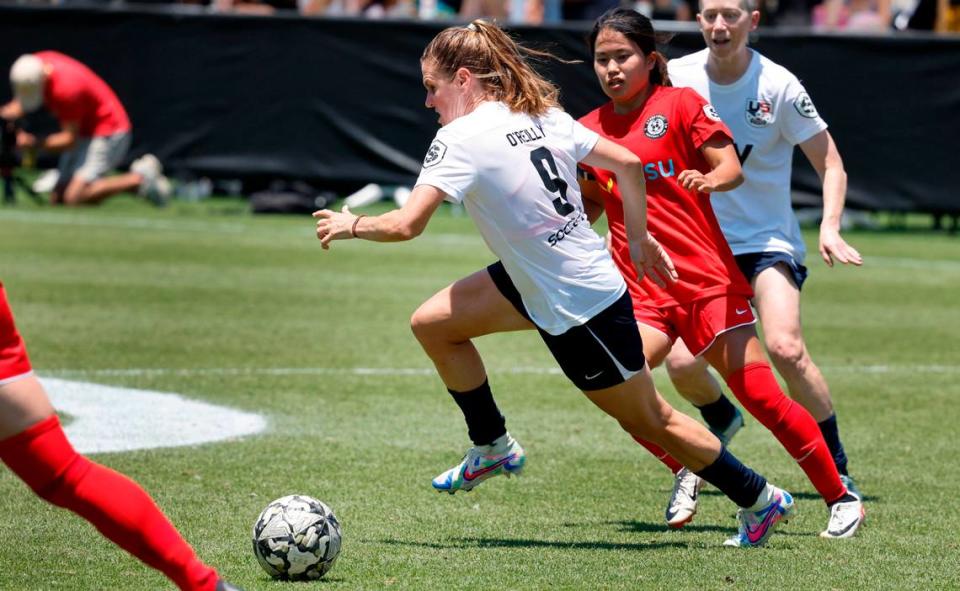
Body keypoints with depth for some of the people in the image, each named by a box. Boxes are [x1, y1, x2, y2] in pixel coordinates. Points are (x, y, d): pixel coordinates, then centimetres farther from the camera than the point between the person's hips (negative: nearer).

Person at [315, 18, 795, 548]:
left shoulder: (461, 138, -21)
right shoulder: (543, 116, 2)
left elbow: (406, 225, -28)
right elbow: (627, 163, 5)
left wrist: (352, 225, -9)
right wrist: (639, 239, 16)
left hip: (579, 311, -9)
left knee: (649, 421, 8)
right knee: (432, 323, 10)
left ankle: (761, 500, 22)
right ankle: (493, 449, 25)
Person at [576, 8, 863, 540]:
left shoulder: (681, 104, -1)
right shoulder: (589, 130, 11)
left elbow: (731, 168, -7)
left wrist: (709, 179, -28)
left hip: (706, 277, -4)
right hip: (640, 290, 4)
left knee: (757, 392, -10)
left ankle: (840, 498, 4)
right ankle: (685, 472, 7)